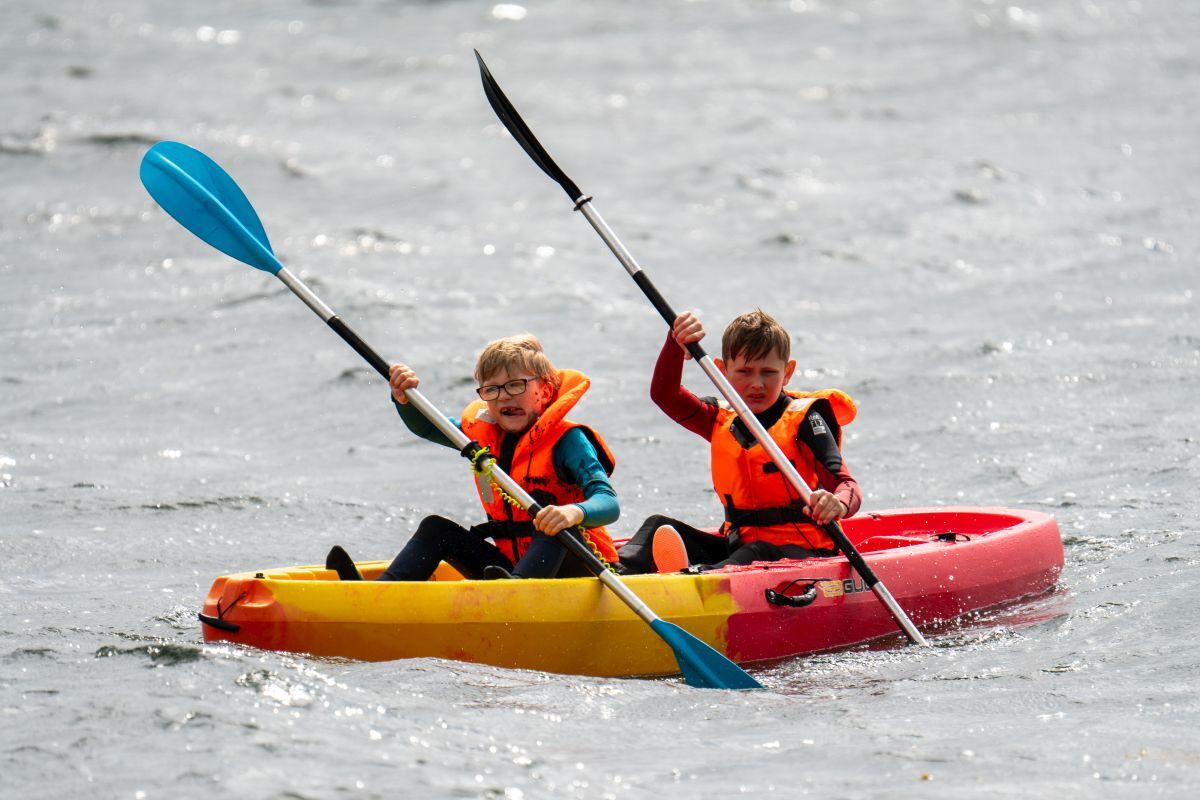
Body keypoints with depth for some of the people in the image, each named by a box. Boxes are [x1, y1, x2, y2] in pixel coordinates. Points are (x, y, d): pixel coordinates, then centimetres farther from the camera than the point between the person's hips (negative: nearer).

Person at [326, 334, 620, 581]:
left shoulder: (566, 440, -13)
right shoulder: (483, 431, 7)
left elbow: (609, 502, -25)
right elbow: (425, 426, 19)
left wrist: (575, 513, -49)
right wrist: (404, 398, -6)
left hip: (571, 566, -6)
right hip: (509, 564, 6)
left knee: (558, 523, -35)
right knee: (436, 529, -3)